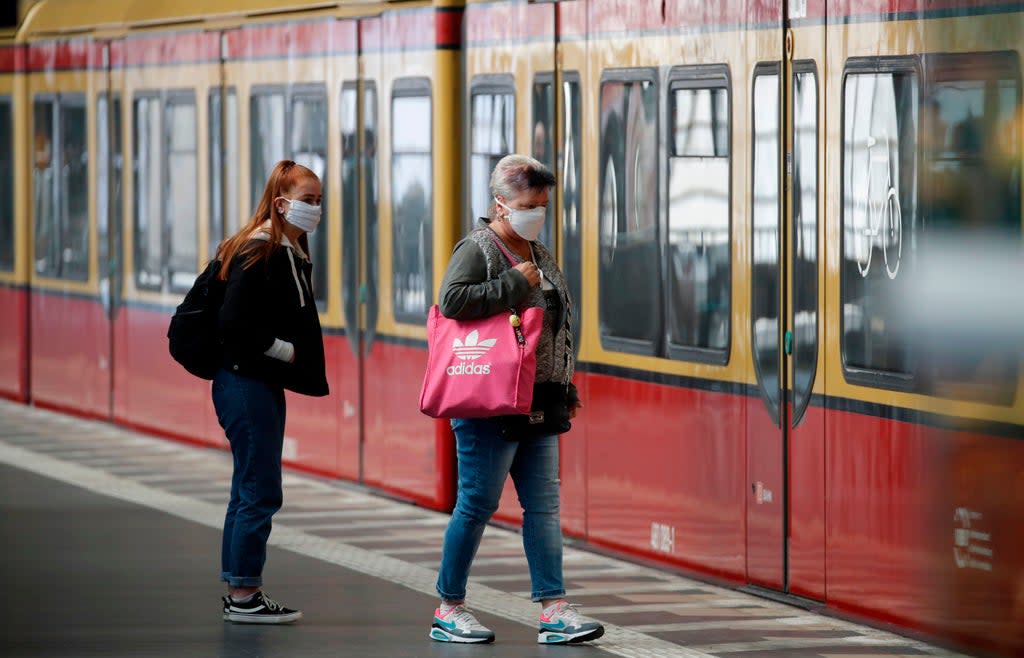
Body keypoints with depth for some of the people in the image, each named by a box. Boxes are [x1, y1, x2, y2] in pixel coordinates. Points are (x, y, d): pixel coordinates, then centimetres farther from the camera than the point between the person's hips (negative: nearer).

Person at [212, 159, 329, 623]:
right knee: (261, 493, -7)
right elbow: (234, 324, -22)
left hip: (264, 385, 10)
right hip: (247, 384, -10)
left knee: (250, 492, 14)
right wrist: (286, 351, -14)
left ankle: (238, 593, 20)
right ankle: (243, 597, -2)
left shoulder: (290, 255, 13)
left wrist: (295, 354, 3)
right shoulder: (257, 255, -16)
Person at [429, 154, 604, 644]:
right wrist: (515, 284, -20)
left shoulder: (538, 254, 18)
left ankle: (553, 609, 2)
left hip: (537, 403, 8)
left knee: (544, 504, 3)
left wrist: (566, 387, 22)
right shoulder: (477, 249, -7)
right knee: (477, 504, -3)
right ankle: (449, 609, 7)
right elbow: (453, 299, -25)